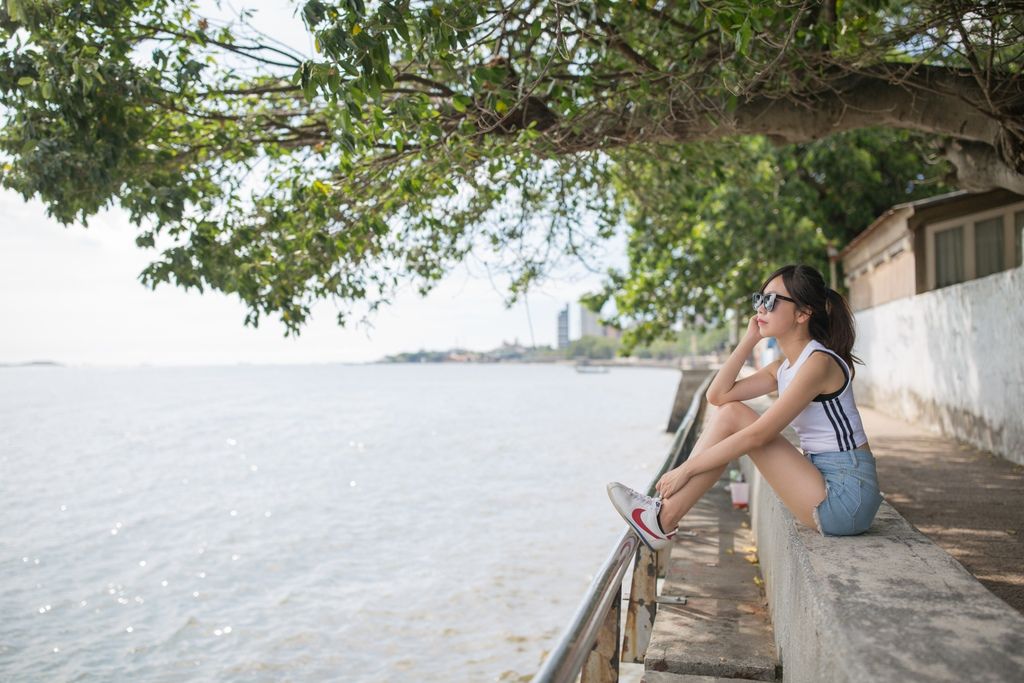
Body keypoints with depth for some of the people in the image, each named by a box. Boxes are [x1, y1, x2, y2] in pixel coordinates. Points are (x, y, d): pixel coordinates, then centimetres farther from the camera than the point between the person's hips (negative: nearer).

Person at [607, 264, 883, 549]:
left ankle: (662, 521, -10)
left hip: (846, 497, -8)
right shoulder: (783, 367, 11)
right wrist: (749, 339, 2)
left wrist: (687, 469, -20)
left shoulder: (819, 362, -17)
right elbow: (718, 395, 3)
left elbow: (757, 435, -22)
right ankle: (664, 512, -5)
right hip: (826, 483, 8)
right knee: (729, 411, -2)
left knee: (733, 416, -14)